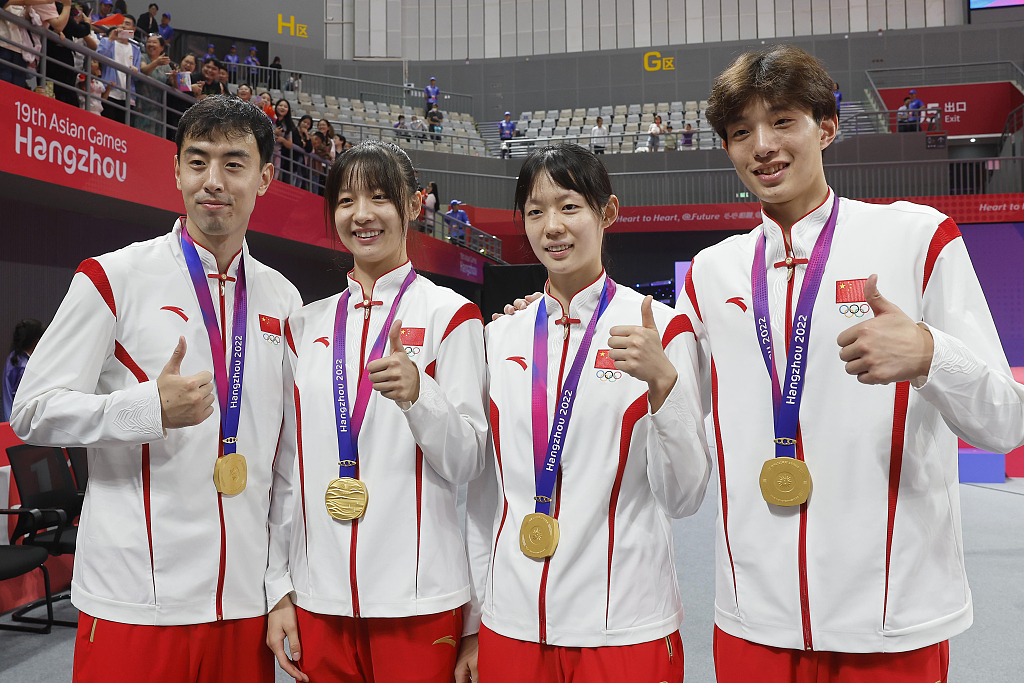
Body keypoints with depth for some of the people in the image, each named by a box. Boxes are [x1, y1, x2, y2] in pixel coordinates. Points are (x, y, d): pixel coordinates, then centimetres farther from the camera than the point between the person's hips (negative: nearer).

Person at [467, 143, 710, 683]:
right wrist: (477, 618, 9)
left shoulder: (661, 328, -5)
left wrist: (662, 381, -23)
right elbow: (484, 490, 9)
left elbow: (684, 496, -9)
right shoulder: (500, 336, 4)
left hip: (624, 630, -3)